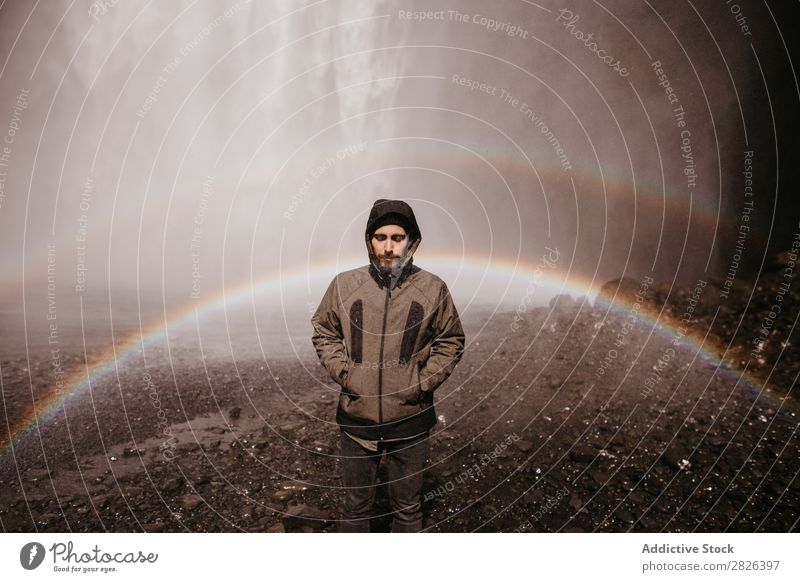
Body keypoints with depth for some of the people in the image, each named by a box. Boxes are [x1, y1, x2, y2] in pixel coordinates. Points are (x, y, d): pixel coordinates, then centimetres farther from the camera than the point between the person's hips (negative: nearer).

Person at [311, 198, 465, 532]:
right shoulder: (344, 285, -6)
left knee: (408, 507, 19)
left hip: (411, 420, 0)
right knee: (356, 505, 20)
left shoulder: (433, 288, -8)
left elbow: (451, 341, 3)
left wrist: (424, 381, -8)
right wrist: (343, 372, -6)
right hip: (356, 417, 1)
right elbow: (323, 332, 7)